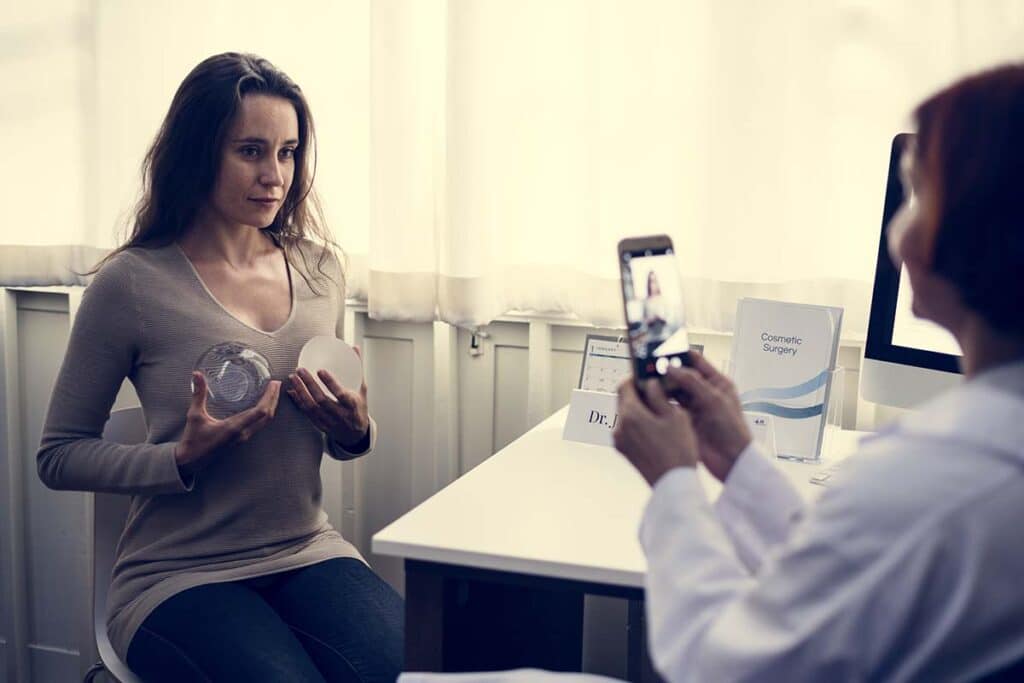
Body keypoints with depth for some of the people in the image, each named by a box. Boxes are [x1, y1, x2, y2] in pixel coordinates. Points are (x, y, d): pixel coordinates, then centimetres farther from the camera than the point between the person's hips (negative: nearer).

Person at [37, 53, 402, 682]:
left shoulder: (319, 268, 7)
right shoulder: (134, 283, -8)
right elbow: (59, 456, -1)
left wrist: (354, 430, -4)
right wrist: (184, 459, -16)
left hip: (309, 553, 4)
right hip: (179, 575, -4)